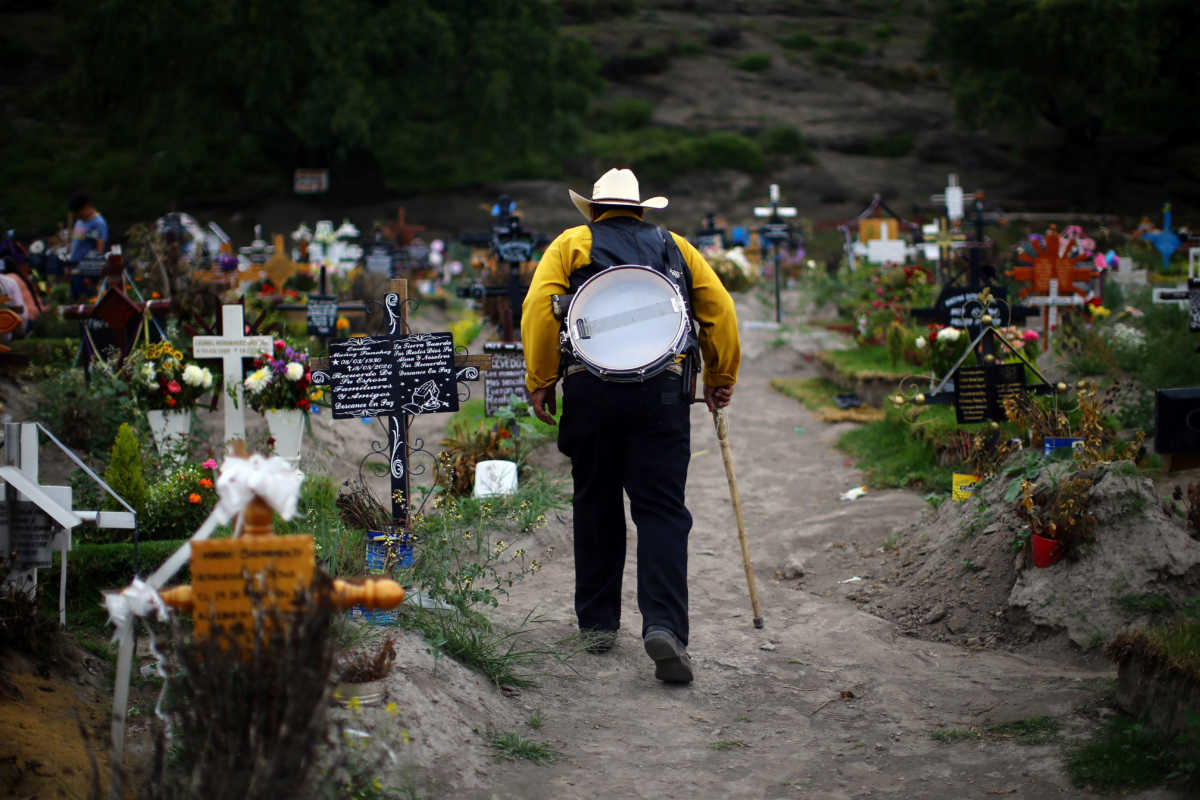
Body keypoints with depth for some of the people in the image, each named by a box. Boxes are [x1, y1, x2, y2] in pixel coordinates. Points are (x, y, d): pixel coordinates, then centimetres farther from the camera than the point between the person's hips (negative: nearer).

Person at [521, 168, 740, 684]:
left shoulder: (571, 245, 14)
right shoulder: (675, 247, 20)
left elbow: (539, 309, -1)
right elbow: (720, 310, 12)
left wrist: (539, 383, 3)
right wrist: (721, 380, 20)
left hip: (590, 389, 0)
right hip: (662, 390, 0)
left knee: (595, 505, 14)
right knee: (662, 512, -2)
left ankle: (598, 621, 21)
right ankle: (663, 625, -19)